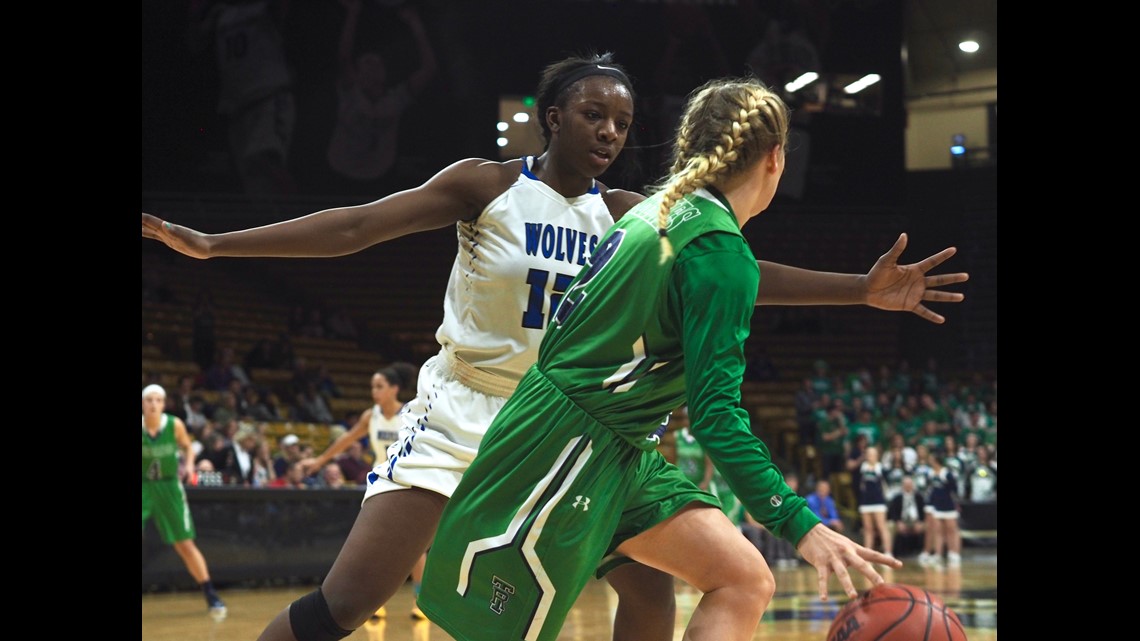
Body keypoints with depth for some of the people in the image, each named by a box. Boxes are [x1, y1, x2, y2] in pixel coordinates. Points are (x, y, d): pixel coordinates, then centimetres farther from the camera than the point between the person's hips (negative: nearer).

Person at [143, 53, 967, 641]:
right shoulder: (486, 185, -8)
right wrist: (207, 244, -20)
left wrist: (865, 290, -10)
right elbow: (355, 226, -13)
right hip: (464, 413, -4)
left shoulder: (629, 216, 3)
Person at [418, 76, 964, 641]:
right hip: (568, 450, -9)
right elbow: (716, 412, -23)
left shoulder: (662, 209, 9)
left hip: (616, 454, 9)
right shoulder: (723, 252, -18)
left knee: (745, 582, 0)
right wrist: (799, 525, -26)